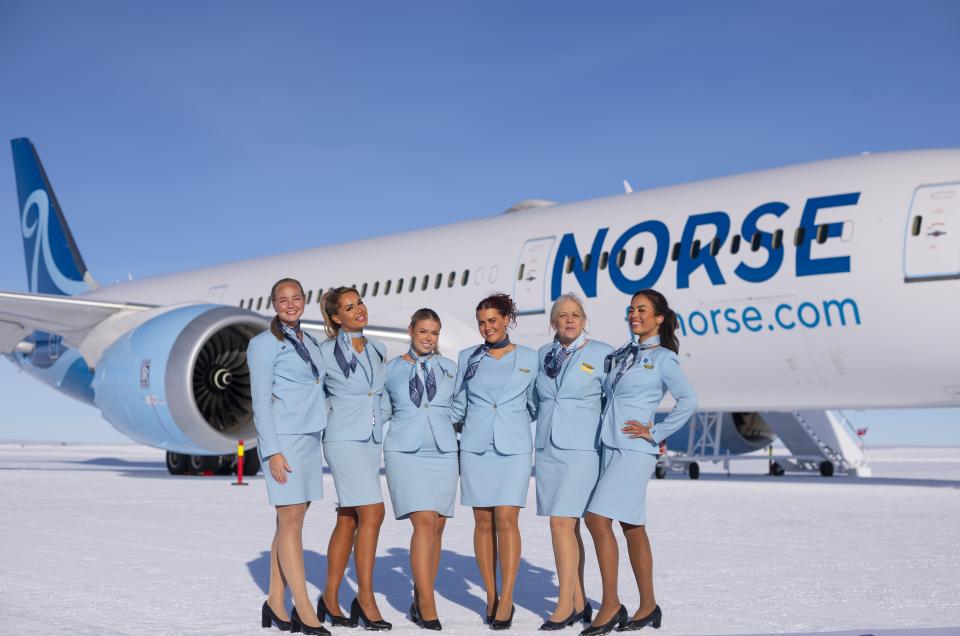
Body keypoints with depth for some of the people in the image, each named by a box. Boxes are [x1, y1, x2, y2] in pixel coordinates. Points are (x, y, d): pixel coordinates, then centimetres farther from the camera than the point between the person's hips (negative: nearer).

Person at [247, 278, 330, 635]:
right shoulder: (264, 344, -4)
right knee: (291, 521, -6)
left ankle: (276, 603, 13)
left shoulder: (309, 342, 17)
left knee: (292, 521, 7)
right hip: (283, 438, -7)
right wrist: (272, 451, -15)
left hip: (310, 438, 7)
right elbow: (261, 402, -9)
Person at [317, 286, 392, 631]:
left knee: (348, 520, 8)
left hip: (372, 441, 6)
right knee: (372, 513, -15)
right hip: (345, 440, -6)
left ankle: (330, 598, 16)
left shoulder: (379, 350, 11)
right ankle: (365, 597, -7)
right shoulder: (326, 352, -6)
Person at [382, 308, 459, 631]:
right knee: (424, 523, -15)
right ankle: (427, 606, -13)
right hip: (404, 452, -3)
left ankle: (421, 601, 13)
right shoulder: (391, 369, 5)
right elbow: (382, 410, 16)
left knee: (437, 528, 2)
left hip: (443, 452, 3)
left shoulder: (450, 369, 10)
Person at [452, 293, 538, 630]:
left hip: (513, 447, -2)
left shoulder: (529, 358, 6)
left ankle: (507, 600, -7)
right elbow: (458, 405, 16)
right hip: (475, 447, 2)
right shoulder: (468, 358, 10)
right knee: (483, 522, 3)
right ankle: (491, 596, 11)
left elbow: (534, 404, 14)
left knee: (506, 519, -10)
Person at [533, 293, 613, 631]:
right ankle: (579, 603, 14)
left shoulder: (601, 353, -3)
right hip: (547, 447, 5)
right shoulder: (543, 354, 12)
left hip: (581, 448, -5)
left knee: (562, 523, -12)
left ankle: (565, 604, -5)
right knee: (568, 526, 7)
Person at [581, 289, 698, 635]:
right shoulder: (620, 355, 15)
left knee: (597, 518, -15)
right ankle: (648, 606, 19)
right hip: (610, 447, 7)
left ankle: (611, 606, -7)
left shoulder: (662, 358, -4)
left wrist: (655, 434, -12)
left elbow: (688, 400, -13)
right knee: (632, 527, 10)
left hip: (634, 451, -7)